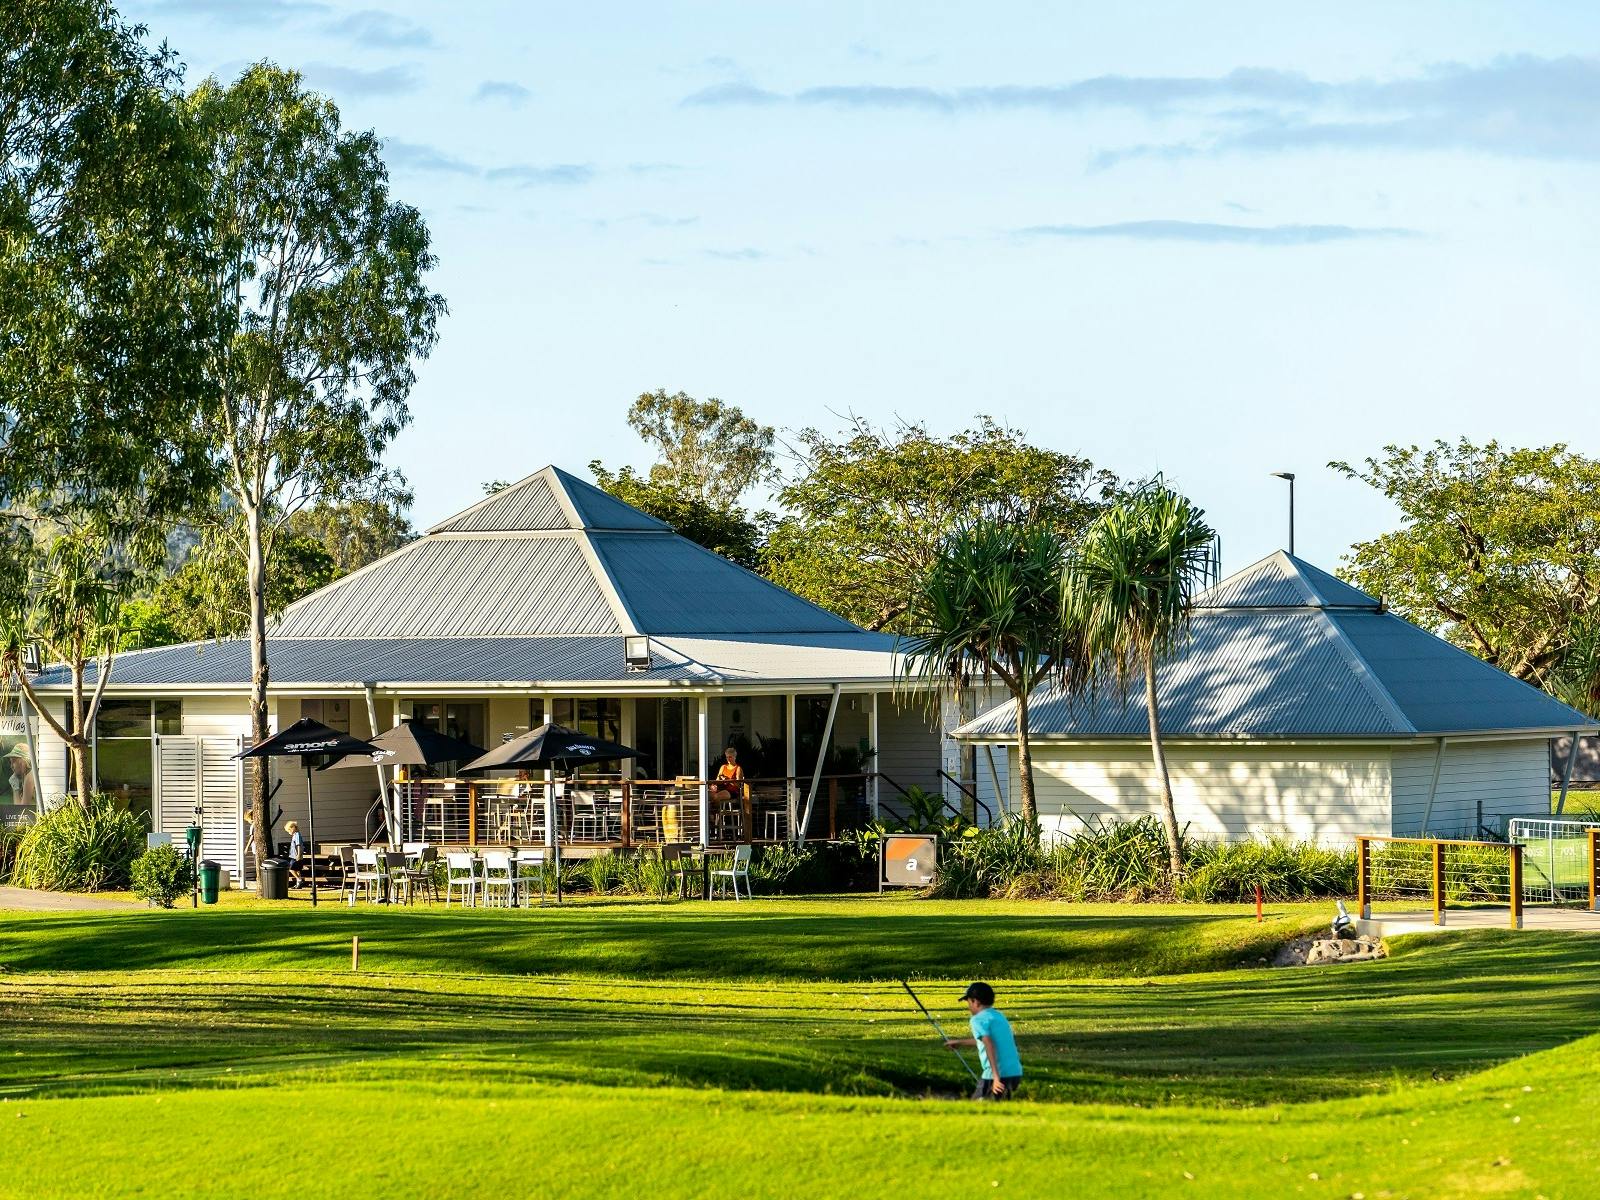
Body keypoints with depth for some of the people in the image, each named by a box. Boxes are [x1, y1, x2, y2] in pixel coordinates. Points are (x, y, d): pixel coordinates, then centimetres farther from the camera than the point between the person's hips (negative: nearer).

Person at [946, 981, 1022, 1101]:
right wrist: (959, 1042, 52)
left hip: (1000, 1075, -8)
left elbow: (989, 1046, -20)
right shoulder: (999, 1015, 21)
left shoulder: (978, 1020, -5)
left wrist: (996, 1077, -26)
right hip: (1016, 1073, 8)